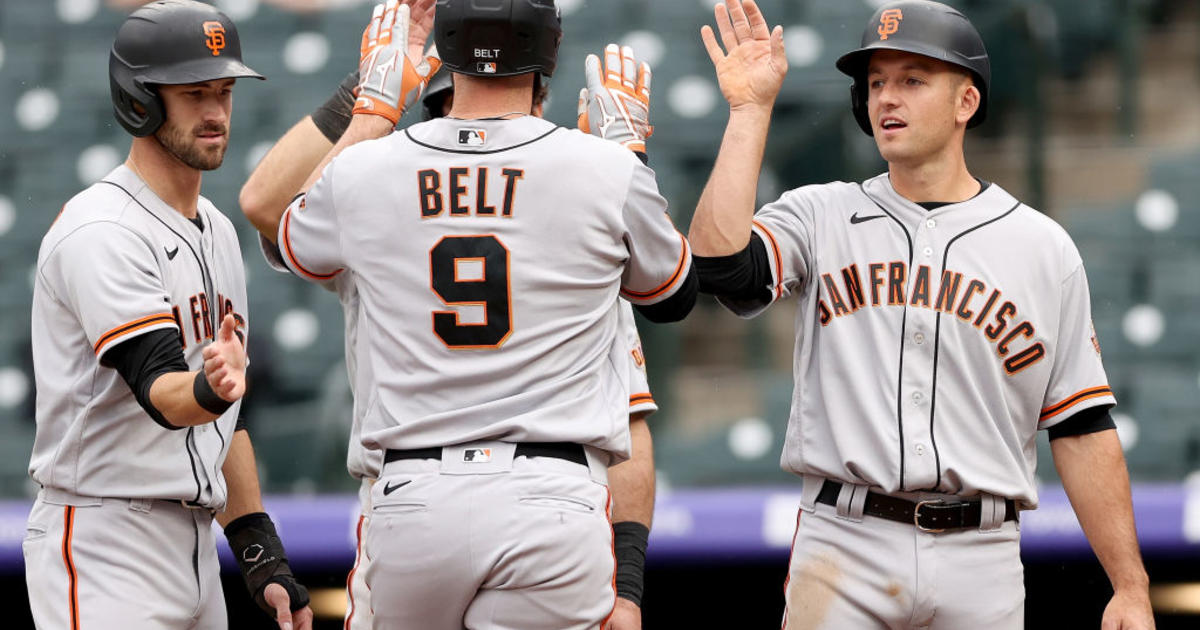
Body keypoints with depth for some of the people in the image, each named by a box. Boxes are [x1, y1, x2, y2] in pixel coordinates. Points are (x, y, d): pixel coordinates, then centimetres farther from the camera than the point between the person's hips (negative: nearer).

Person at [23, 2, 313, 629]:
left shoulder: (216, 233, 16)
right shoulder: (100, 234, -13)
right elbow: (159, 392, -25)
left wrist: (261, 553, 15)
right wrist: (209, 389, -47)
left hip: (193, 547, 9)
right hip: (103, 547, -9)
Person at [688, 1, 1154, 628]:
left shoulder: (1042, 247, 9)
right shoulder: (820, 217, 10)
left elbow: (1082, 429, 7)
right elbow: (722, 263, -11)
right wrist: (749, 109, -7)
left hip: (981, 565, 0)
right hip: (842, 552, 0)